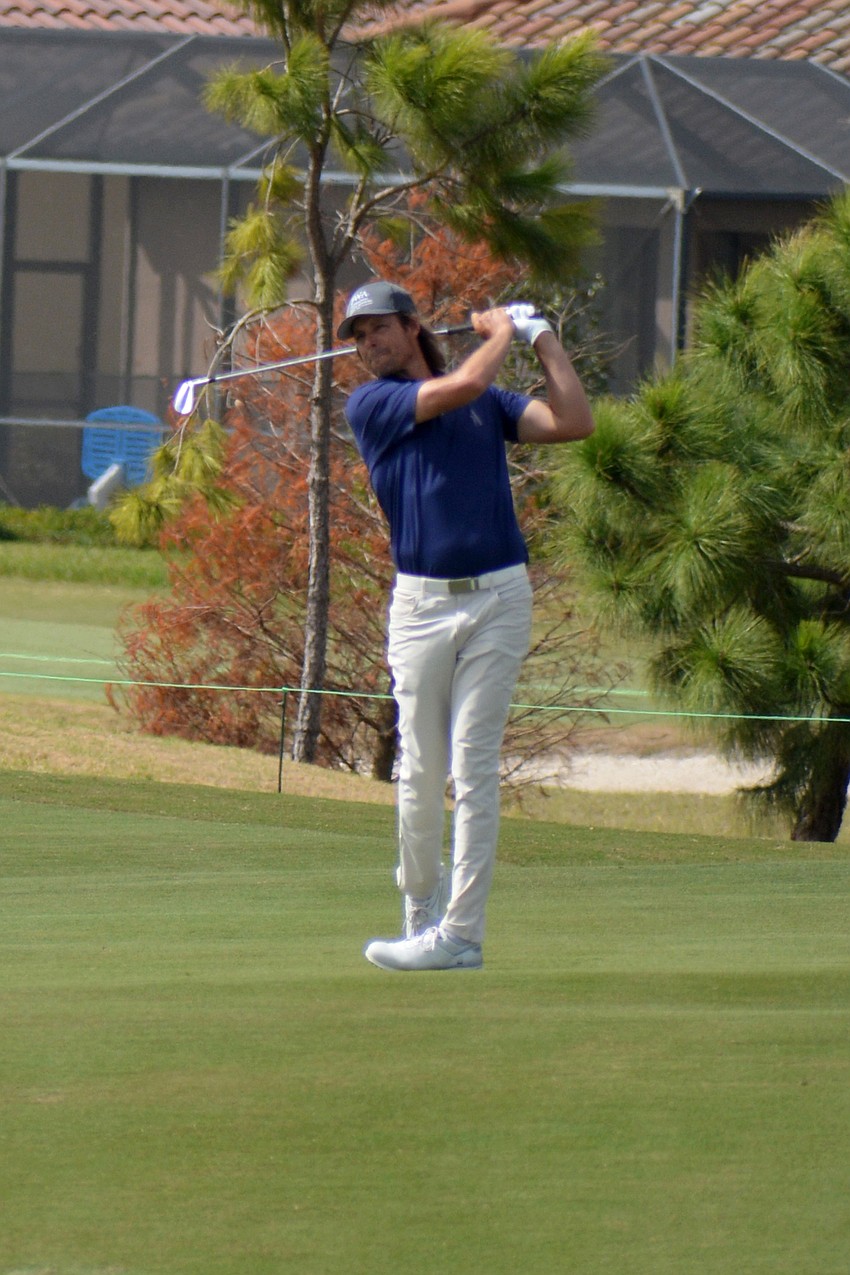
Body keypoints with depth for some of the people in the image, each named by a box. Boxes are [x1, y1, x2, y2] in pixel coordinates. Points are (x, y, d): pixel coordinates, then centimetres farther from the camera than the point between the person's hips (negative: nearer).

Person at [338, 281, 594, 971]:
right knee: (419, 771, 1)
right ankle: (421, 907, 20)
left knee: (473, 769, -5)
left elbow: (574, 421, 5)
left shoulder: (491, 404, 15)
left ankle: (461, 933, -6)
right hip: (421, 601, 0)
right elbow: (463, 384, -9)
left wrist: (544, 338, 9)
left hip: (497, 600, 1)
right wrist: (501, 331, 8)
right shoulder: (371, 404, 3)